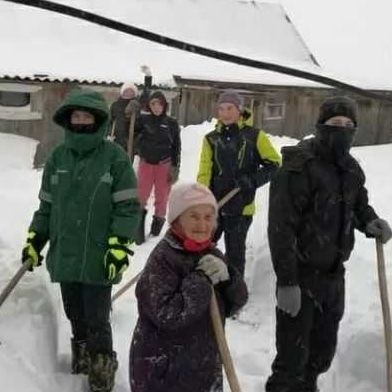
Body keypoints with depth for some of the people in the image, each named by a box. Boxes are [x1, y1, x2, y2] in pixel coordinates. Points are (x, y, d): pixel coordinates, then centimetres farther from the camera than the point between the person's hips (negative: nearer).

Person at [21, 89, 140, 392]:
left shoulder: (115, 157, -8)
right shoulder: (58, 157, 6)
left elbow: (128, 207, -8)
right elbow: (47, 204, 15)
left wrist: (119, 246, -14)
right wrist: (34, 241, 12)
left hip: (98, 258, -5)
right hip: (64, 254, 5)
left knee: (97, 319, -1)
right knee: (75, 315, 16)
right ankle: (81, 361, 36)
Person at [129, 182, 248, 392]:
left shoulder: (212, 255, 3)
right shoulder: (162, 258, -19)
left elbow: (235, 303, 4)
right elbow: (166, 315, -26)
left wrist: (226, 277, -15)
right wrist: (201, 280, -25)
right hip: (162, 369, -6)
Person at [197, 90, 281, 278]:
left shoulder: (254, 136, -2)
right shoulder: (211, 139, 5)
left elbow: (274, 163, 1)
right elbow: (204, 172, -3)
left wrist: (254, 180, -14)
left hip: (241, 206, -3)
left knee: (235, 254, 8)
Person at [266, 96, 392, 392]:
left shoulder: (351, 168, 5)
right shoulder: (299, 166, -19)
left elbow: (358, 204, 22)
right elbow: (281, 226, -22)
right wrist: (287, 281, -24)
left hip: (334, 273, 7)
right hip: (301, 274, -7)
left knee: (324, 350, 22)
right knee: (292, 354, 1)